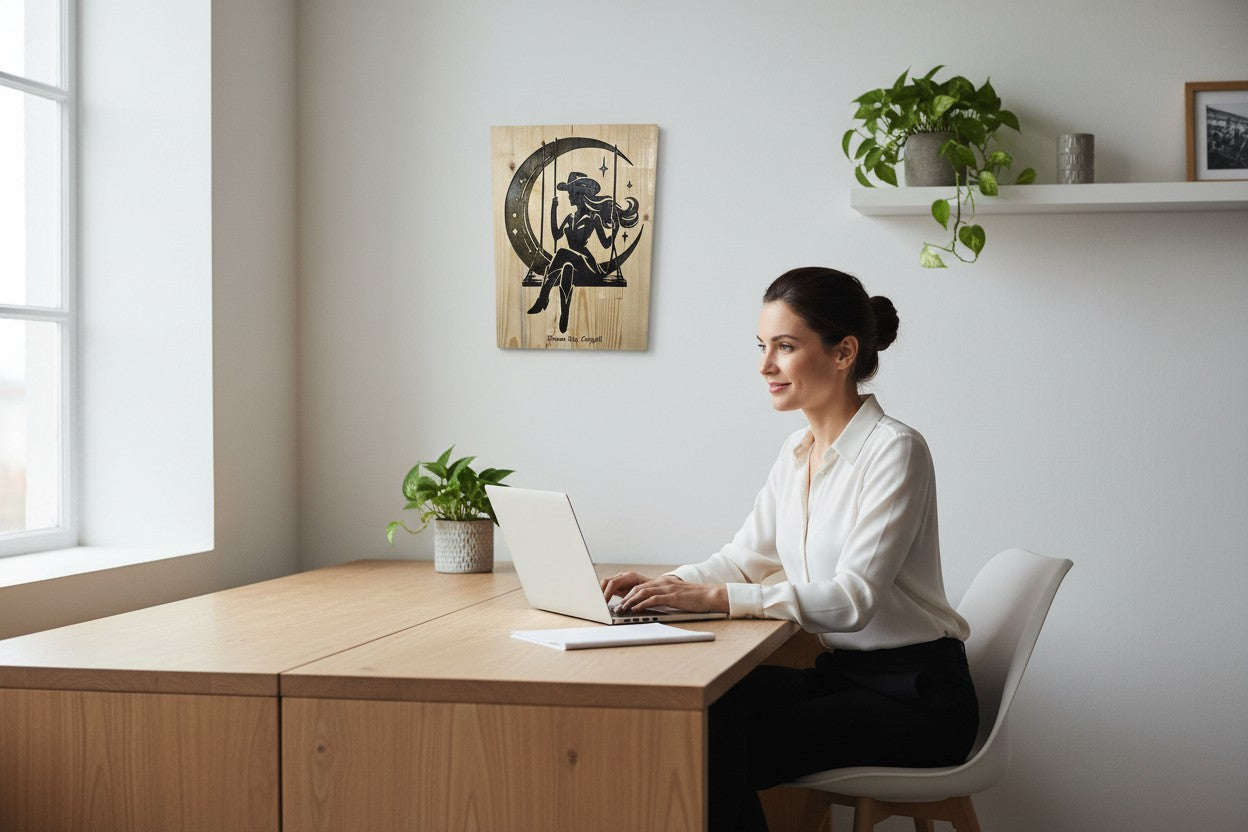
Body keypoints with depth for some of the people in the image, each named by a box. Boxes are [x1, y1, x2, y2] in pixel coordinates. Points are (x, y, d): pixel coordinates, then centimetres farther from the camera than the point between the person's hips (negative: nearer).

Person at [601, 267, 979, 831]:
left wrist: (716, 598, -29)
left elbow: (853, 599, -24)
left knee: (722, 749, -23)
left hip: (915, 696, -7)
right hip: (840, 673, 7)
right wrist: (668, 585, -5)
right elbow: (745, 557, 15)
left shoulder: (894, 451, -16)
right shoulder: (797, 452, 10)